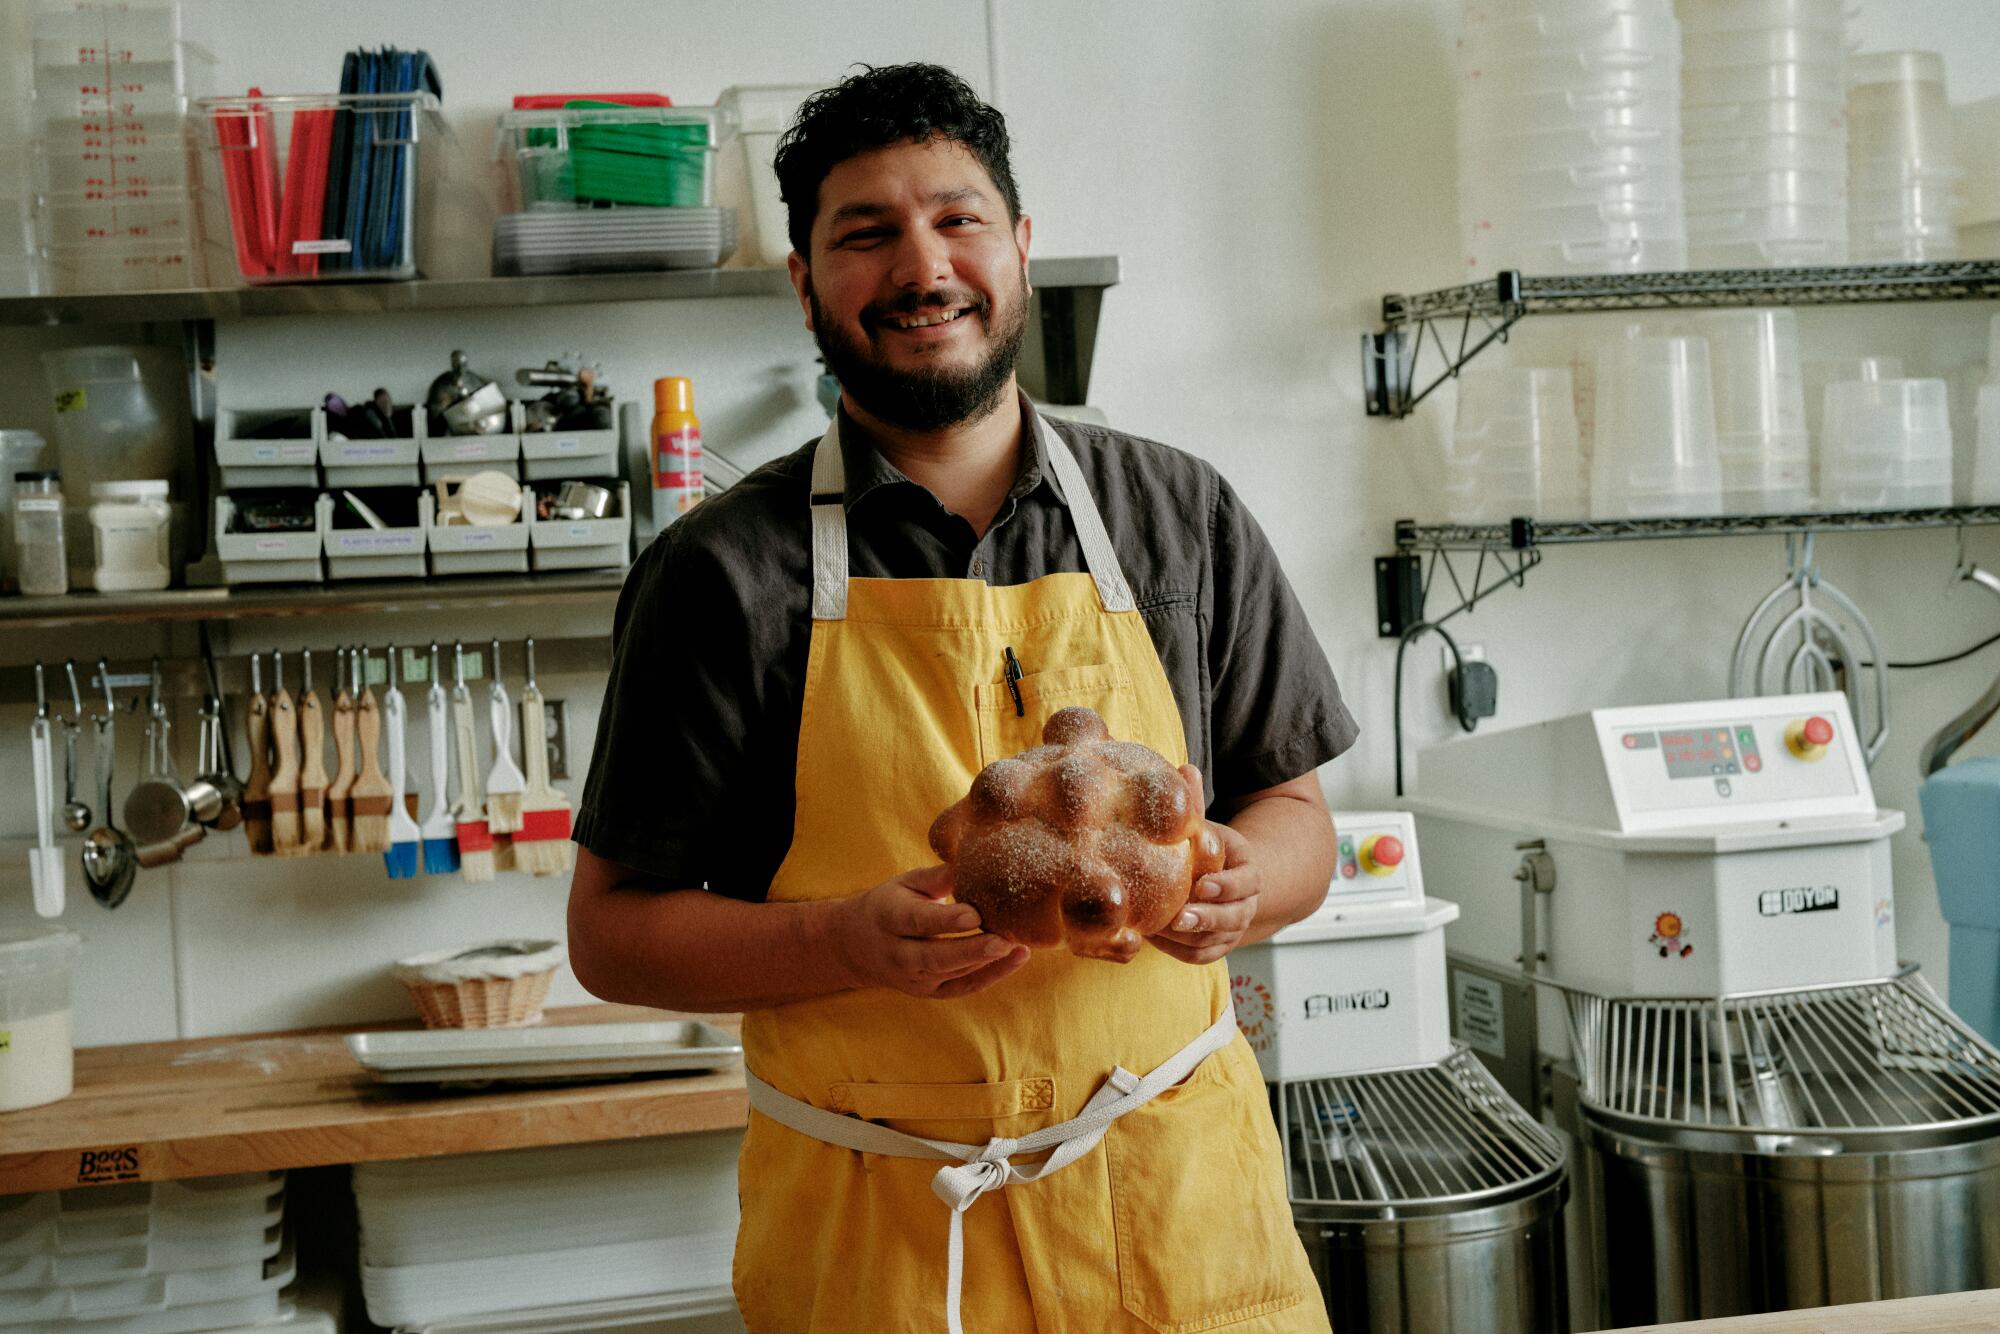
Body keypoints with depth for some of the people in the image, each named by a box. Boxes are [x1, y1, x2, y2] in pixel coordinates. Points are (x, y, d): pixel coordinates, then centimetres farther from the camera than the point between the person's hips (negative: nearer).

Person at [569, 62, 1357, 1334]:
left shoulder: (1183, 514, 3)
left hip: (1181, 1194, 3)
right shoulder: (724, 571, -5)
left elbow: (1298, 822, 9)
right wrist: (855, 940, -20)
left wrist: (1233, 885, -14)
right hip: (875, 1230, -2)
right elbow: (612, 931, -3)